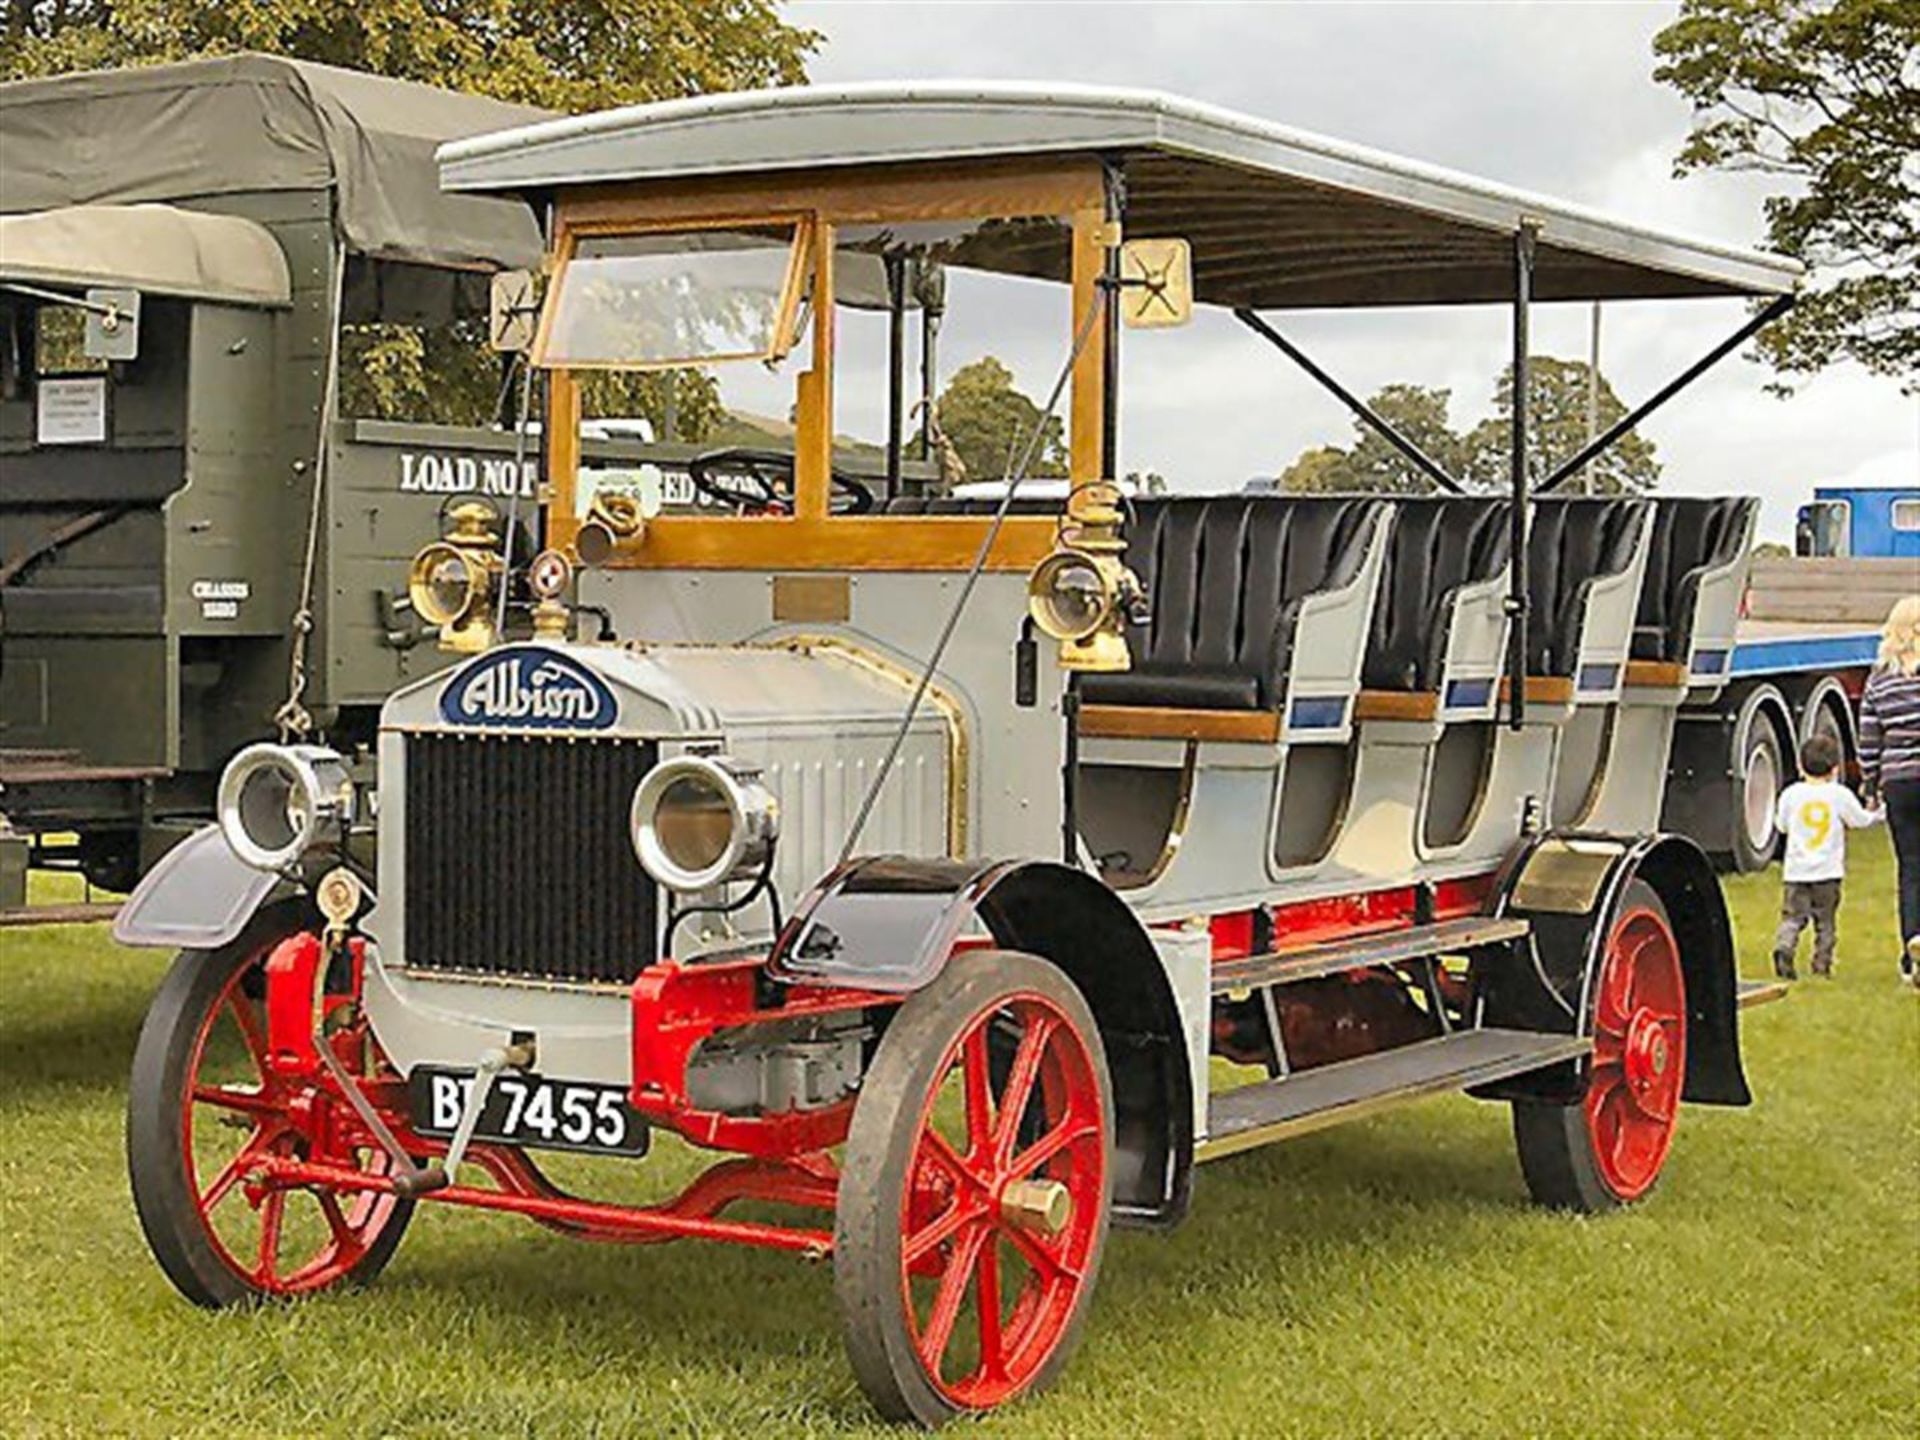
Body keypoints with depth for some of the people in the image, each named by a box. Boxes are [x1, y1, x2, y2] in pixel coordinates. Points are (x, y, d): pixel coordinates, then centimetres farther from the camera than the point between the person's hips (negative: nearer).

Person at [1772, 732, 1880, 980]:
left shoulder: (1791, 794, 0)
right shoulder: (1840, 795, -5)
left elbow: (1782, 825, 11)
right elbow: (1860, 820, 8)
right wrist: (1876, 813, 28)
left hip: (1796, 870, 1)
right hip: (1828, 871, -1)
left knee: (1792, 917, 2)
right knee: (1826, 921, 10)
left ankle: (1783, 948, -21)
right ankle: (1822, 964, 7)